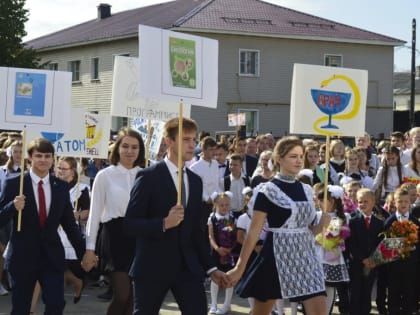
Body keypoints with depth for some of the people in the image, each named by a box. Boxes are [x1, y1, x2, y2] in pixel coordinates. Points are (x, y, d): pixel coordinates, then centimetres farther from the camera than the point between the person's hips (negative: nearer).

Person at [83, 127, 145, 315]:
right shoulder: (105, 176, -2)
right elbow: (95, 214, 0)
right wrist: (90, 248, -2)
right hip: (115, 237, -3)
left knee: (132, 297, 7)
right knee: (122, 295, -9)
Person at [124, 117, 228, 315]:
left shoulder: (195, 181, 12)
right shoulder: (149, 177, -7)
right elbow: (129, 224, -11)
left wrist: (210, 267, 12)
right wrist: (164, 223, -26)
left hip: (188, 266, 5)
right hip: (152, 267, -4)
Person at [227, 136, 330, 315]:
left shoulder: (306, 190, 10)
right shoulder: (267, 190, -7)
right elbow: (254, 232, -9)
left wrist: (322, 225, -5)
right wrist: (239, 268, -11)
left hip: (305, 256, 5)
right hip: (278, 255, -5)